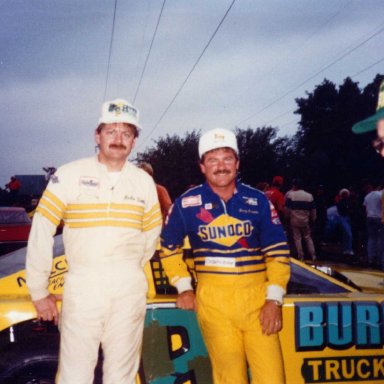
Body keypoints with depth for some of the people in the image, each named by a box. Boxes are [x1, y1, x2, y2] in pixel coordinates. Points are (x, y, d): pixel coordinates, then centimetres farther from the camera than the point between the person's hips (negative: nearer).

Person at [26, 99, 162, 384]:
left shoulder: (144, 181, 8)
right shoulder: (69, 175, -2)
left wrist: (129, 271, 12)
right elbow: (41, 233, -3)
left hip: (130, 292, 3)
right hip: (82, 287, -2)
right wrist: (39, 291, -2)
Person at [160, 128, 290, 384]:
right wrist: (184, 287, 7)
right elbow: (169, 247, 14)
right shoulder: (187, 204, 1)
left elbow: (278, 251, 4)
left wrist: (274, 298, -4)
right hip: (213, 300, -1)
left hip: (257, 297, 1)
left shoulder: (258, 201, 3)